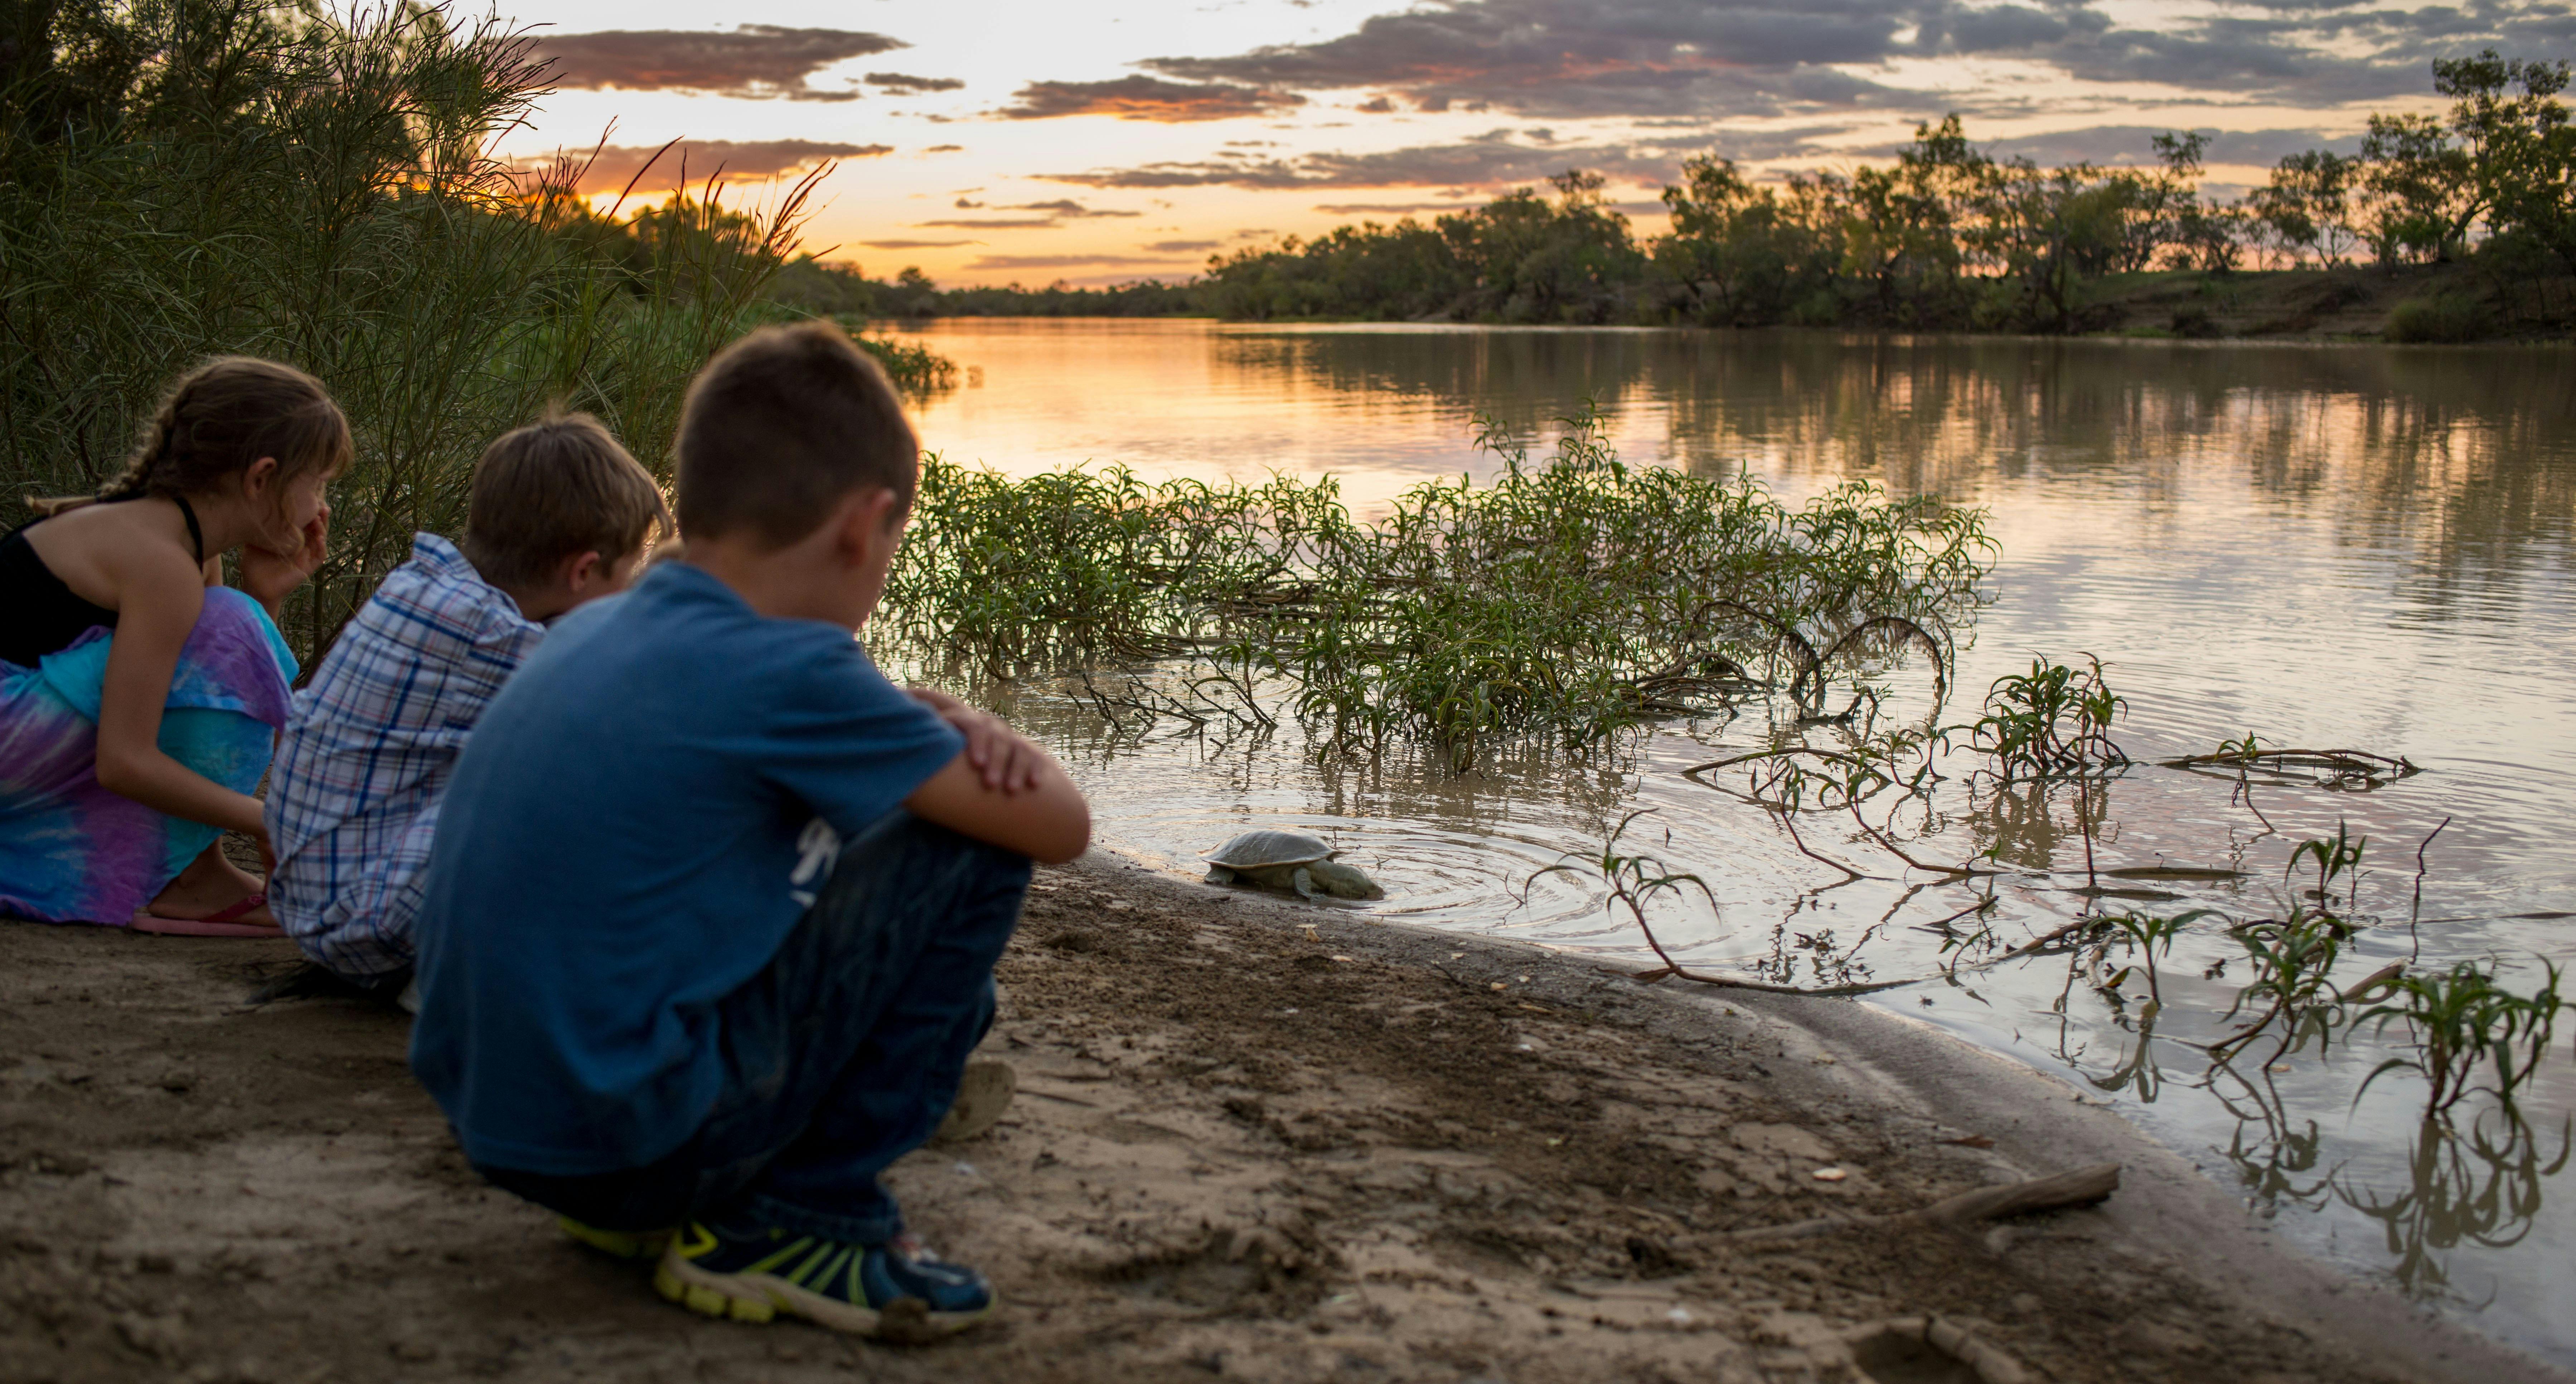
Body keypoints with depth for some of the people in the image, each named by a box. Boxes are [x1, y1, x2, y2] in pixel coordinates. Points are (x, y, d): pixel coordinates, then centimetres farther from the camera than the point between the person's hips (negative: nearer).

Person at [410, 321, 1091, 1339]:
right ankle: (799, 1220, 1)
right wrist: (994, 750, 14)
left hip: (492, 1118, 9)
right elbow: (1059, 826, -8)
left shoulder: (590, 634, 9)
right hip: (632, 1130, -9)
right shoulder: (790, 671, -15)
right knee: (976, 848, -2)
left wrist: (937, 729, 8)